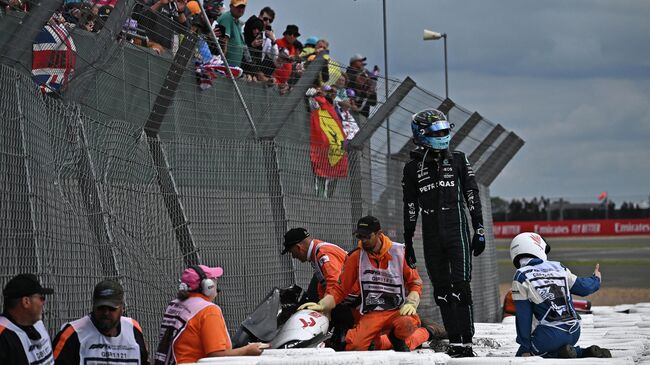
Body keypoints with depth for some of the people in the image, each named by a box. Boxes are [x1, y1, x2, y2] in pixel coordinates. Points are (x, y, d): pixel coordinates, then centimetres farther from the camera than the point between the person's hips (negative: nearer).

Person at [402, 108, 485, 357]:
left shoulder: (458, 160, 5)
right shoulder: (412, 168, 7)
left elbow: (472, 196, 6)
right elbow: (410, 208, 11)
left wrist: (479, 230, 0)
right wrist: (408, 243, 10)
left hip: (456, 231, -2)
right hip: (431, 236, 2)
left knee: (461, 286, -10)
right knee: (442, 290, 2)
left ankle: (466, 341, -12)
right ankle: (454, 340, 7)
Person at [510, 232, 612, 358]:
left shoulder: (521, 277, -3)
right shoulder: (558, 267, 9)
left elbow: (523, 316, -4)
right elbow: (584, 287, 19)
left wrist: (525, 348, 1)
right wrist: (596, 280, 45)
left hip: (550, 334, -6)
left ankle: (561, 354, -12)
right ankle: (588, 353, 5)